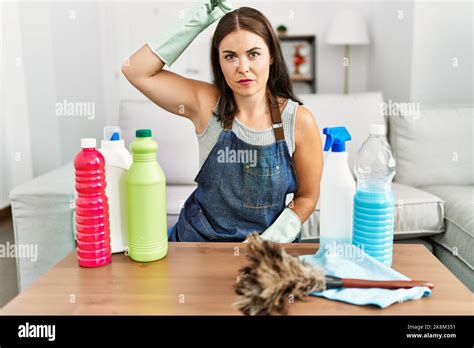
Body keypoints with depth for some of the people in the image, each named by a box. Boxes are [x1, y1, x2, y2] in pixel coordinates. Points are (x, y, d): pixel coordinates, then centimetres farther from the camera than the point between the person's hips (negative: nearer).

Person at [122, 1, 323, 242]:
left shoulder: (299, 121, -10)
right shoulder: (207, 104, -7)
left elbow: (307, 197, -1)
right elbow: (135, 70, -10)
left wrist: (267, 244, -14)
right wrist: (198, 21, -14)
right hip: (199, 240, 1)